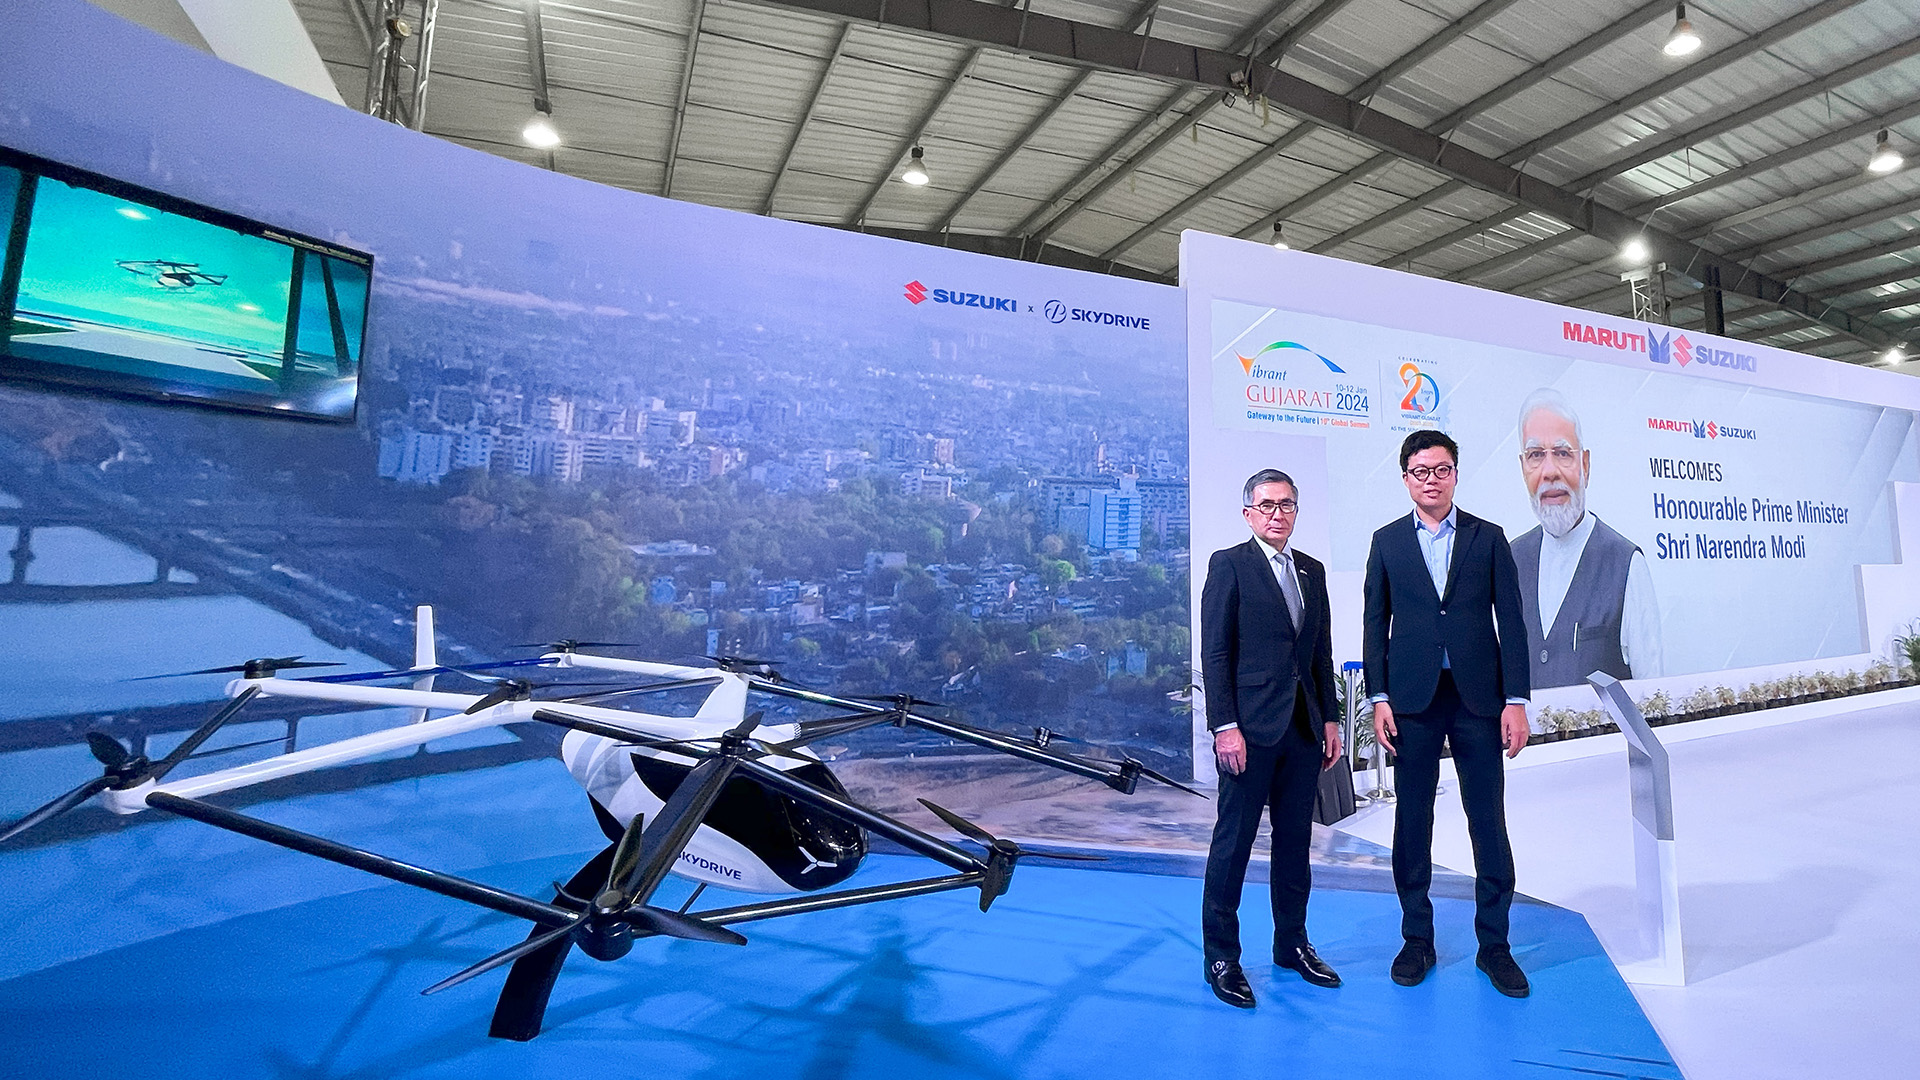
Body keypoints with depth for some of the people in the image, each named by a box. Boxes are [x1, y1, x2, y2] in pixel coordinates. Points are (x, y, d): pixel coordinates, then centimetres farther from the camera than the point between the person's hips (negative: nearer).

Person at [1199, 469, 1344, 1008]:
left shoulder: (1312, 570, 13)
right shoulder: (1229, 565, -5)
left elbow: (1322, 652, 16)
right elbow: (1215, 653, -10)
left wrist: (1330, 719, 12)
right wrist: (1225, 726, -15)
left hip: (1304, 728, 6)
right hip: (1251, 728, -6)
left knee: (1295, 841, 16)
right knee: (1233, 842, 2)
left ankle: (1292, 943, 32)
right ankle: (1220, 956, 16)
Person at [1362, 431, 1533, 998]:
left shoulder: (1489, 538, 5)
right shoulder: (1387, 541, 6)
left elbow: (1511, 623, 2)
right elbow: (1375, 624, 5)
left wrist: (1515, 701, -4)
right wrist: (1379, 698, -2)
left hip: (1478, 697, 0)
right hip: (1413, 700, 0)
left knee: (1489, 822, 6)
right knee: (1412, 820, 7)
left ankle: (1494, 944, 21)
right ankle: (1417, 939, 20)